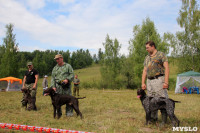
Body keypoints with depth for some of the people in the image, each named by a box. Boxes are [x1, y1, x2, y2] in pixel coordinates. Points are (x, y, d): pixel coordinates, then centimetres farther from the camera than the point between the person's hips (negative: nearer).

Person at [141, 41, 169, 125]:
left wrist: (166, 82, -17)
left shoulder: (161, 55, 0)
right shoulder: (147, 58, 19)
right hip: (149, 81, 7)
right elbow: (144, 71, 18)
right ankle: (153, 117, 18)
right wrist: (143, 83, 8)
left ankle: (164, 119, -1)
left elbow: (166, 68, -8)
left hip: (159, 79, -6)